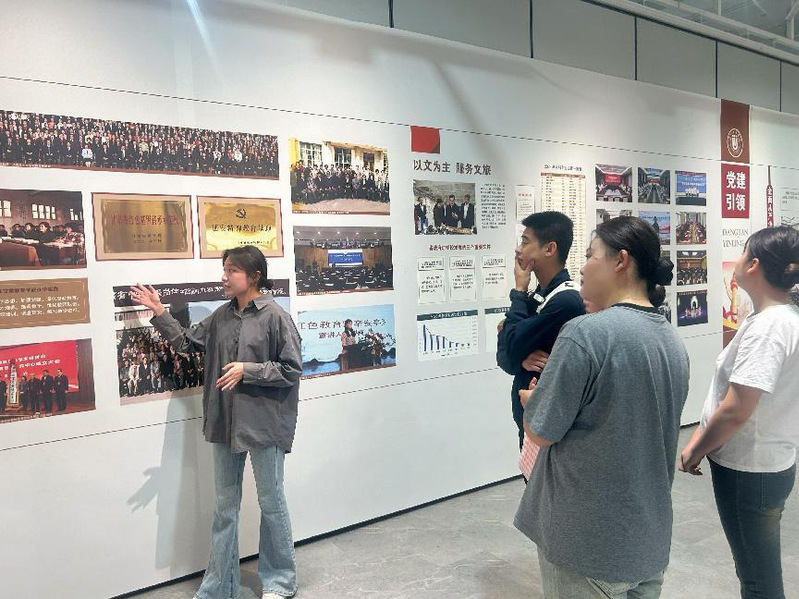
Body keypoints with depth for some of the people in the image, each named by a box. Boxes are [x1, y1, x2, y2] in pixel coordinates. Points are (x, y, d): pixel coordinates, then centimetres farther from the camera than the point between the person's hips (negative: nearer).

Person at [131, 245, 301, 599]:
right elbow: (187, 343, 14)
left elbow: (291, 370, -14)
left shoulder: (275, 317, -12)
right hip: (225, 424, 6)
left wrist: (247, 370, -20)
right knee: (225, 506, 15)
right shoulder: (221, 316, 8)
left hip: (264, 424, -6)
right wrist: (158, 312, 9)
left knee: (271, 503, 10)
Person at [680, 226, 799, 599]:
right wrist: (702, 436, 10)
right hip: (767, 465, 9)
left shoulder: (767, 326, -24)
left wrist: (695, 450, -12)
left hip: (749, 472, -9)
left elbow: (735, 411, -28)